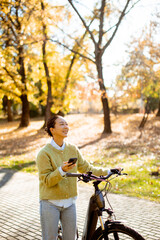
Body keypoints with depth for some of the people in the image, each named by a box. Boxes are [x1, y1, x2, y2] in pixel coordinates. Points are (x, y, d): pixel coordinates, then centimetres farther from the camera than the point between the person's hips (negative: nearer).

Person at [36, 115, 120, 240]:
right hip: (50, 203, -4)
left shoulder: (73, 149, 3)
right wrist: (62, 170, -32)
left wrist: (107, 172, 6)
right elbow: (47, 180, -16)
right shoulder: (44, 153, -12)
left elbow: (86, 168, 11)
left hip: (69, 202, 5)